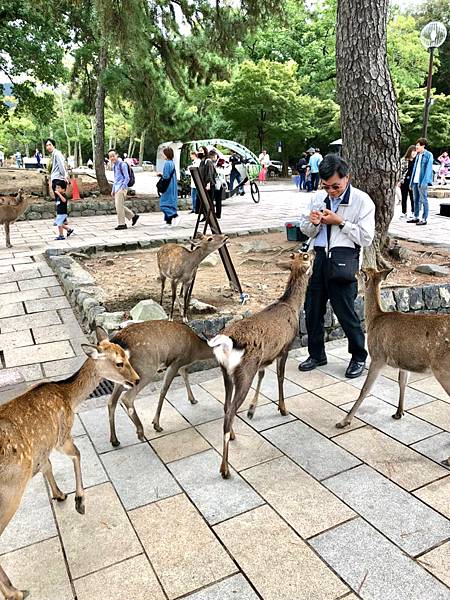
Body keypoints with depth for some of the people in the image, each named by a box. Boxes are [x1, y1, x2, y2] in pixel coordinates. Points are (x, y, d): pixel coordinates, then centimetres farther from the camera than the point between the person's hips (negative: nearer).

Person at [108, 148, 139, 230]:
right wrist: (113, 190, 22)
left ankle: (122, 224, 0)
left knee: (119, 206, -8)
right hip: (116, 189, 9)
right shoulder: (114, 165, 16)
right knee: (120, 206, 10)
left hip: (121, 188, -9)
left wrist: (122, 188, -19)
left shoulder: (122, 164, -11)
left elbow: (127, 178, -13)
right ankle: (133, 216, 22)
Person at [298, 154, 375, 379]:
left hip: (343, 261, -5)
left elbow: (366, 238, -8)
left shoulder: (361, 201, -4)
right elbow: (306, 231, 17)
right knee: (312, 308, 10)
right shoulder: (317, 198, 11)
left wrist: (340, 222, -12)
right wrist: (314, 223, -6)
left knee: (345, 312, -1)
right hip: (319, 258, 6)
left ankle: (359, 357, 21)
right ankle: (316, 354, 29)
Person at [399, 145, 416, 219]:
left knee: (413, 198, 3)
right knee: (404, 198, 7)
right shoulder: (404, 160, 3)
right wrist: (400, 180, -3)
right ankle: (403, 212, 15)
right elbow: (401, 170, 3)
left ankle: (413, 212, 12)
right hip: (404, 180, 0)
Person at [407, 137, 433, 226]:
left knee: (423, 200, -2)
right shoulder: (418, 155, 15)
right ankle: (416, 217, 23)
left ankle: (424, 219, 2)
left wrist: (424, 182, -21)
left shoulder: (428, 155, -7)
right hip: (415, 181, 8)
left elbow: (428, 169, -13)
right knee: (416, 200, 14)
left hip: (422, 182, -7)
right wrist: (411, 181, 13)